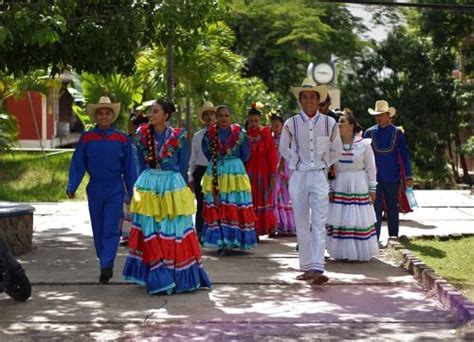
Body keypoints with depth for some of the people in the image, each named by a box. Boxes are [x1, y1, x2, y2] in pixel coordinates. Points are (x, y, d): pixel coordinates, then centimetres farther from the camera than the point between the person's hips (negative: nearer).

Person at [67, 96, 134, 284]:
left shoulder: (121, 139, 1)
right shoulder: (86, 138, 2)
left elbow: (128, 168, 5)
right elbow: (78, 164, 2)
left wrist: (132, 193, 6)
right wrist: (71, 186, -7)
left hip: (115, 191, -2)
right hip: (95, 190, 2)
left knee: (111, 230, -10)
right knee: (99, 231, 9)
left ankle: (106, 266, -16)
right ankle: (105, 265, 20)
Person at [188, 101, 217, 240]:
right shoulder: (197, 136, 10)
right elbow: (193, 158, 13)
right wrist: (191, 176, 11)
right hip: (201, 171, 2)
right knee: (201, 204, 4)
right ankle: (200, 233, 11)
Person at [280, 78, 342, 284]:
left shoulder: (329, 124, 0)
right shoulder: (291, 124, -1)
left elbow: (336, 150, 16)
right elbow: (284, 149, 16)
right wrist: (298, 163, 12)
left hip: (319, 177, -1)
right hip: (298, 177, 1)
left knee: (319, 224, -11)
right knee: (301, 225, 5)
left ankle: (317, 269, -18)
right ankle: (306, 267, 14)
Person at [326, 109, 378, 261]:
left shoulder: (364, 144, -3)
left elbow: (370, 168, 1)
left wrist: (372, 188, 0)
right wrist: (329, 188, 1)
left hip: (359, 187, -2)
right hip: (339, 186, 2)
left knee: (360, 219, 0)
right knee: (340, 219, 1)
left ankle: (360, 252, 9)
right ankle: (343, 252, 9)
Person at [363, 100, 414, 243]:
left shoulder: (397, 132, 2)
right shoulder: (370, 133, 4)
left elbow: (404, 154, 3)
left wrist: (408, 176, -1)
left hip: (392, 177, 0)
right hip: (374, 177, 0)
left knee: (392, 207, 9)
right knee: (375, 207, -5)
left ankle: (393, 235, 19)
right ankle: (374, 236, -5)